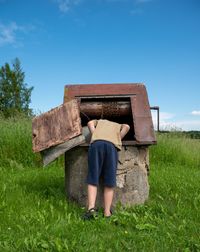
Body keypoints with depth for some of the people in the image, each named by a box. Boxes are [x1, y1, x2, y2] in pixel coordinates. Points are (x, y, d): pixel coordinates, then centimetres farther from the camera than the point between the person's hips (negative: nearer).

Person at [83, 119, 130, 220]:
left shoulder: (98, 121, 40)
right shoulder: (118, 126, 40)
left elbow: (90, 123, 18)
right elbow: (127, 127, 18)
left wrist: (95, 136, 18)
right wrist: (118, 140, 21)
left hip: (96, 143, 0)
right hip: (112, 145, 0)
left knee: (92, 180, 1)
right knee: (109, 182, 4)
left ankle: (91, 208, -15)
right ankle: (107, 213, 1)